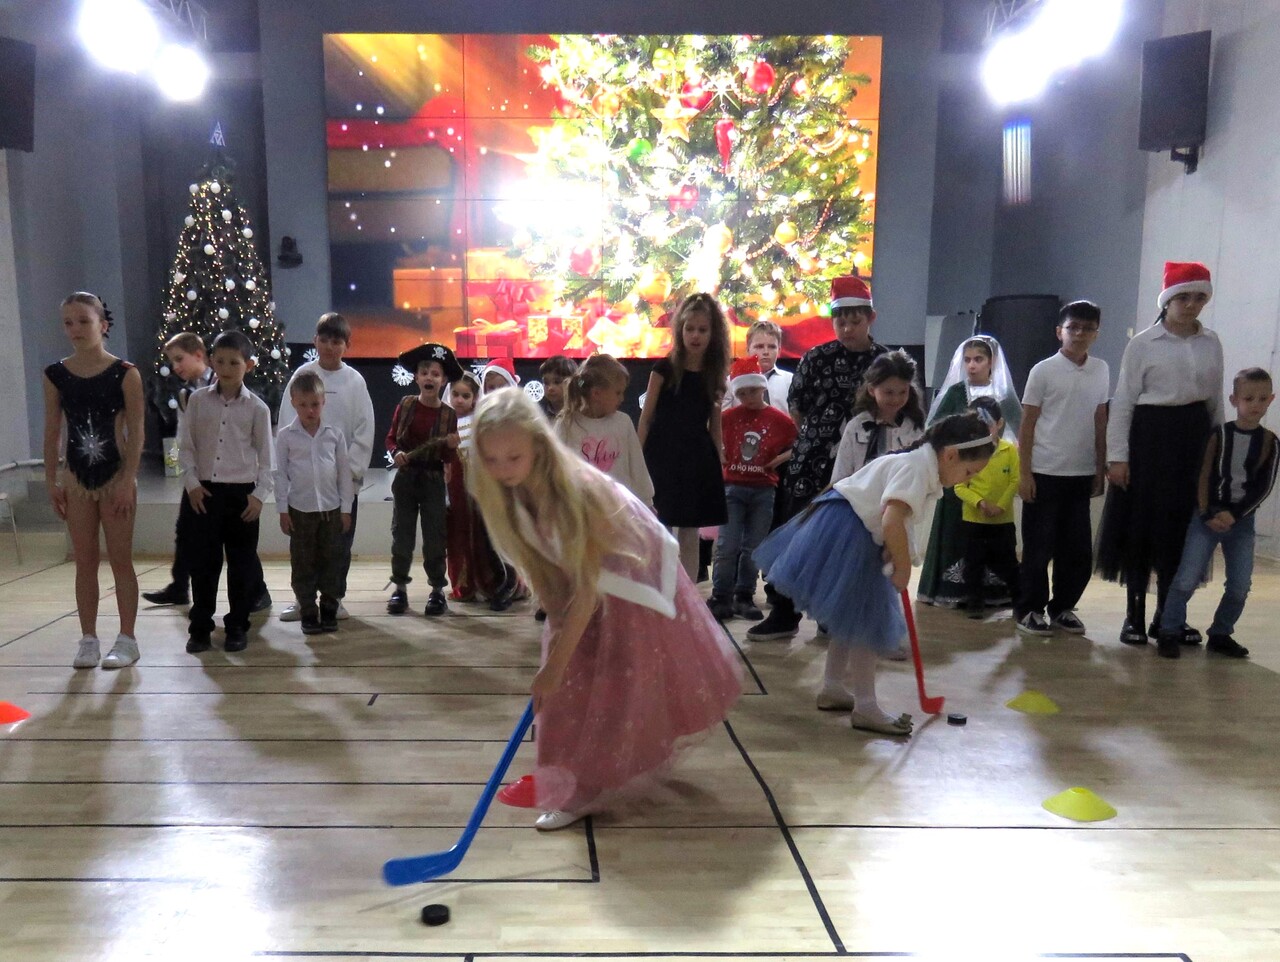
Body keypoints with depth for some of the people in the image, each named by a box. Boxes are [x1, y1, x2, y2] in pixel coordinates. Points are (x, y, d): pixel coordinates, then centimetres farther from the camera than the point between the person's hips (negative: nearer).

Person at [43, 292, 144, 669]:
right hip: (75, 478, 3)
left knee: (120, 560, 4)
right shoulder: (56, 375, 1)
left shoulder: (124, 373, -8)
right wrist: (51, 482, 1)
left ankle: (127, 639, 13)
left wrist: (128, 482, -13)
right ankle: (88, 639, 18)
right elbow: (52, 433, 5)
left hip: (116, 476, -3)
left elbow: (135, 432, -8)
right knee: (84, 562, 9)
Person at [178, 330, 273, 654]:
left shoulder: (257, 408, 0)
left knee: (241, 563, 5)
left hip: (241, 494, -1)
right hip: (203, 492, 1)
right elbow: (186, 446, 6)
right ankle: (200, 628, 16)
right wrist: (192, 483, -4)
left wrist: (259, 494, -5)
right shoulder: (198, 400, 3)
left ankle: (237, 627, 17)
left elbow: (265, 456, 2)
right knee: (202, 562, 5)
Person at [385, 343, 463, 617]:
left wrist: (452, 446, -19)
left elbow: (449, 459, 2)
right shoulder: (405, 405, -1)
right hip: (405, 477, 1)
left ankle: (437, 589, 14)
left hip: (433, 480, -1)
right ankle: (399, 587, 18)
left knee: (435, 536, 3)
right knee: (402, 533, 7)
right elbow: (391, 438, 6)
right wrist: (396, 453, -13)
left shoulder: (448, 414, -3)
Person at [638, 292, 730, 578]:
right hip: (663, 455, -3)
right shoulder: (664, 369, -2)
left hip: (698, 458, 3)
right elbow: (646, 418, -1)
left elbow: (714, 426, 12)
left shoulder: (714, 375, 8)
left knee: (690, 538, 8)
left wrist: (719, 463, 8)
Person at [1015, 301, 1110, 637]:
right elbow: (1027, 426, -3)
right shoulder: (1043, 371, -5)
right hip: (1045, 473, -4)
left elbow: (1100, 422, 13)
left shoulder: (1101, 370, 7)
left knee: (1078, 549, 8)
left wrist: (1100, 469, 10)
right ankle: (1029, 610, 14)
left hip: (1082, 474, 4)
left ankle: (1062, 608, 22)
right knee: (1039, 547, 2)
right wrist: (1024, 473, -8)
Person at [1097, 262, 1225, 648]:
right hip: (1150, 435, -4)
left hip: (1195, 437, 4)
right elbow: (1123, 401, -6)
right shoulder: (1143, 343, -5)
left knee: (1183, 527, 8)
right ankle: (1134, 616, 13)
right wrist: (1117, 456, -11)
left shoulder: (1211, 344, 7)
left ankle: (1167, 617, 20)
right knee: (1142, 525, 2)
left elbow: (1216, 400, 13)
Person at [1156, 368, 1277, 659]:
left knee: (1240, 586, 4)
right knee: (1188, 578, -9)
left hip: (1242, 520, 2)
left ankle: (1220, 634, 21)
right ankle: (1169, 632, 1)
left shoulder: (1269, 442, 2)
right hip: (1208, 516, -2)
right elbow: (1204, 476, -4)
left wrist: (1234, 514, -13)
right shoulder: (1219, 435, -2)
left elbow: (1264, 487, -3)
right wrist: (1207, 514, -14)